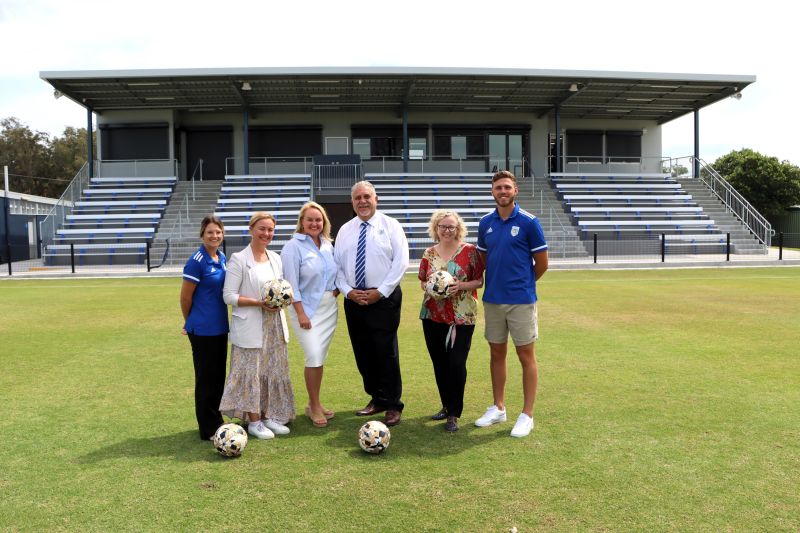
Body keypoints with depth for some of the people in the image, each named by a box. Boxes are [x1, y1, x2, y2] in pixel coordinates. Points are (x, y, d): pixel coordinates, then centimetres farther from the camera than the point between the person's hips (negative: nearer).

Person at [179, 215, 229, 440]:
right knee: (206, 378, 4)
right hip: (203, 329, -7)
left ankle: (216, 420, 31)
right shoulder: (196, 261, -16)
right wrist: (191, 323, 4)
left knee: (219, 375, 16)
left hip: (220, 327, 7)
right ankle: (208, 429, 16)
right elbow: (185, 297, -11)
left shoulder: (222, 258, 6)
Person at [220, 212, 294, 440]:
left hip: (274, 324, 6)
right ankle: (254, 421, 12)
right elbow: (229, 296, -11)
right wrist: (259, 303, -20)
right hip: (250, 327, -6)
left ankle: (270, 416, 23)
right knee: (252, 372, 0)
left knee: (275, 371, 10)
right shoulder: (239, 259, -8)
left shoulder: (275, 258, 10)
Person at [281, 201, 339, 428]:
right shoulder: (293, 247, -9)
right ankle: (314, 407, 4)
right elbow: (291, 284, -12)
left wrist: (338, 287, 1)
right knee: (314, 357, -12)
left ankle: (314, 404, 23)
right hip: (306, 308, -6)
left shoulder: (328, 245, 9)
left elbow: (336, 271, 22)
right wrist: (301, 313, -16)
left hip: (329, 308, 6)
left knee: (320, 357, 9)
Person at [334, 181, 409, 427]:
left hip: (384, 298, -4)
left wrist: (380, 292, -14)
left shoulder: (390, 226, -1)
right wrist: (348, 291, -6)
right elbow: (337, 265, 10)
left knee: (386, 353, -3)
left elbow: (401, 262, -8)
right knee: (362, 353, 10)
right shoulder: (345, 230, 11)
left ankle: (392, 406, 10)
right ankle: (376, 399, 26)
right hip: (354, 300, 5)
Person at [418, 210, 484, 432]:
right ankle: (446, 405, 28)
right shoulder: (429, 253, 9)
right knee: (439, 363, 11)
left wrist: (461, 286, -18)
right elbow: (423, 281, 15)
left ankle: (454, 414, 4)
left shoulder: (469, 251, -2)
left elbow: (480, 281, 0)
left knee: (456, 363, -7)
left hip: (462, 317, -4)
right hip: (433, 316, 4)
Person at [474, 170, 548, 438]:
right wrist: (497, 282, 10)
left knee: (526, 356, 3)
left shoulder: (528, 222, -7)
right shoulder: (485, 223, 6)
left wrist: (522, 283, 8)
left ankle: (527, 415, 12)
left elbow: (542, 263, -2)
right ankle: (498, 408, 26)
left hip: (521, 300, -4)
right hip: (492, 299, 5)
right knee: (497, 353, 13)